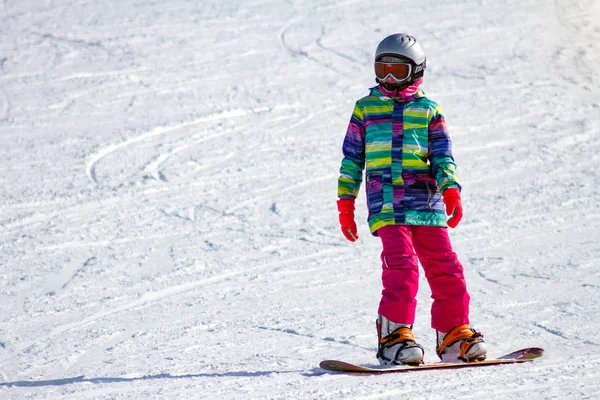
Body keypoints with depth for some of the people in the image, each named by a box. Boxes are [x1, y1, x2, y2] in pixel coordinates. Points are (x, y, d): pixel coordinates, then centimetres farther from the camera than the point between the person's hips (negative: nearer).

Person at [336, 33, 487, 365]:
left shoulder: (428, 110, 14)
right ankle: (394, 335, -15)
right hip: (386, 204, -1)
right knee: (401, 265, -19)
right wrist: (345, 202, 9)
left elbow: (443, 156, 7)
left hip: (427, 203, 1)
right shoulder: (365, 108, 14)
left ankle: (453, 335, 9)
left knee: (445, 269, -3)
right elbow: (352, 158, 15)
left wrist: (451, 191, -9)